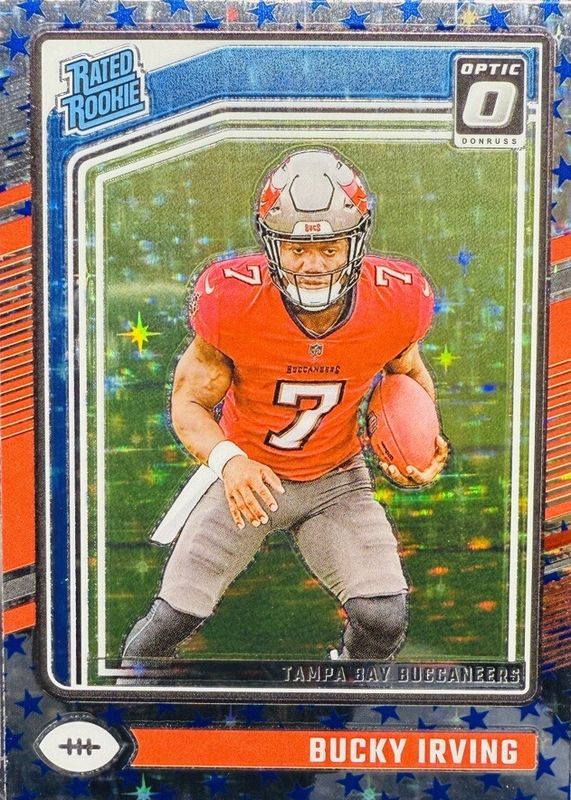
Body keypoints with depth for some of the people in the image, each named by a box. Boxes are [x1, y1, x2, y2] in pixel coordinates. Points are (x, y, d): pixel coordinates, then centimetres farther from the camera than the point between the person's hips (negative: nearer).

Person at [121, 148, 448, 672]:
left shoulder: (395, 301, -20)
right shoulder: (234, 301, -27)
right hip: (248, 475, -1)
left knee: (385, 618, -11)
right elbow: (188, 402, -15)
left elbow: (408, 372, 3)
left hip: (336, 480, 2)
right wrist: (227, 460, -36)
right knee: (174, 617, -1)